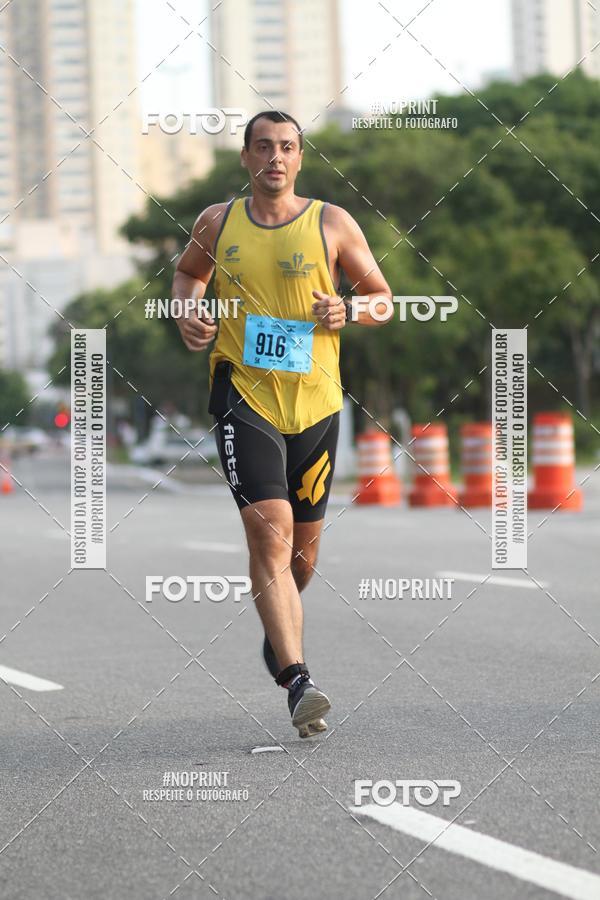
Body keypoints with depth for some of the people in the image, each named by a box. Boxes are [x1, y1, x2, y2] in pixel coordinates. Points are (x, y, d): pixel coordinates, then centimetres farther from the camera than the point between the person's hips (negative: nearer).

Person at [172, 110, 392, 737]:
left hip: (314, 402, 1)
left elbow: (383, 301, 8)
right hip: (243, 394, -1)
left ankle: (281, 625, 45)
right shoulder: (216, 223, 6)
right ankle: (297, 679, -26)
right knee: (270, 528, -19)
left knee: (304, 544, 12)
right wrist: (187, 314, 5)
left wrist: (350, 310, -13)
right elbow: (188, 272, 26)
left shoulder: (332, 224, 2)